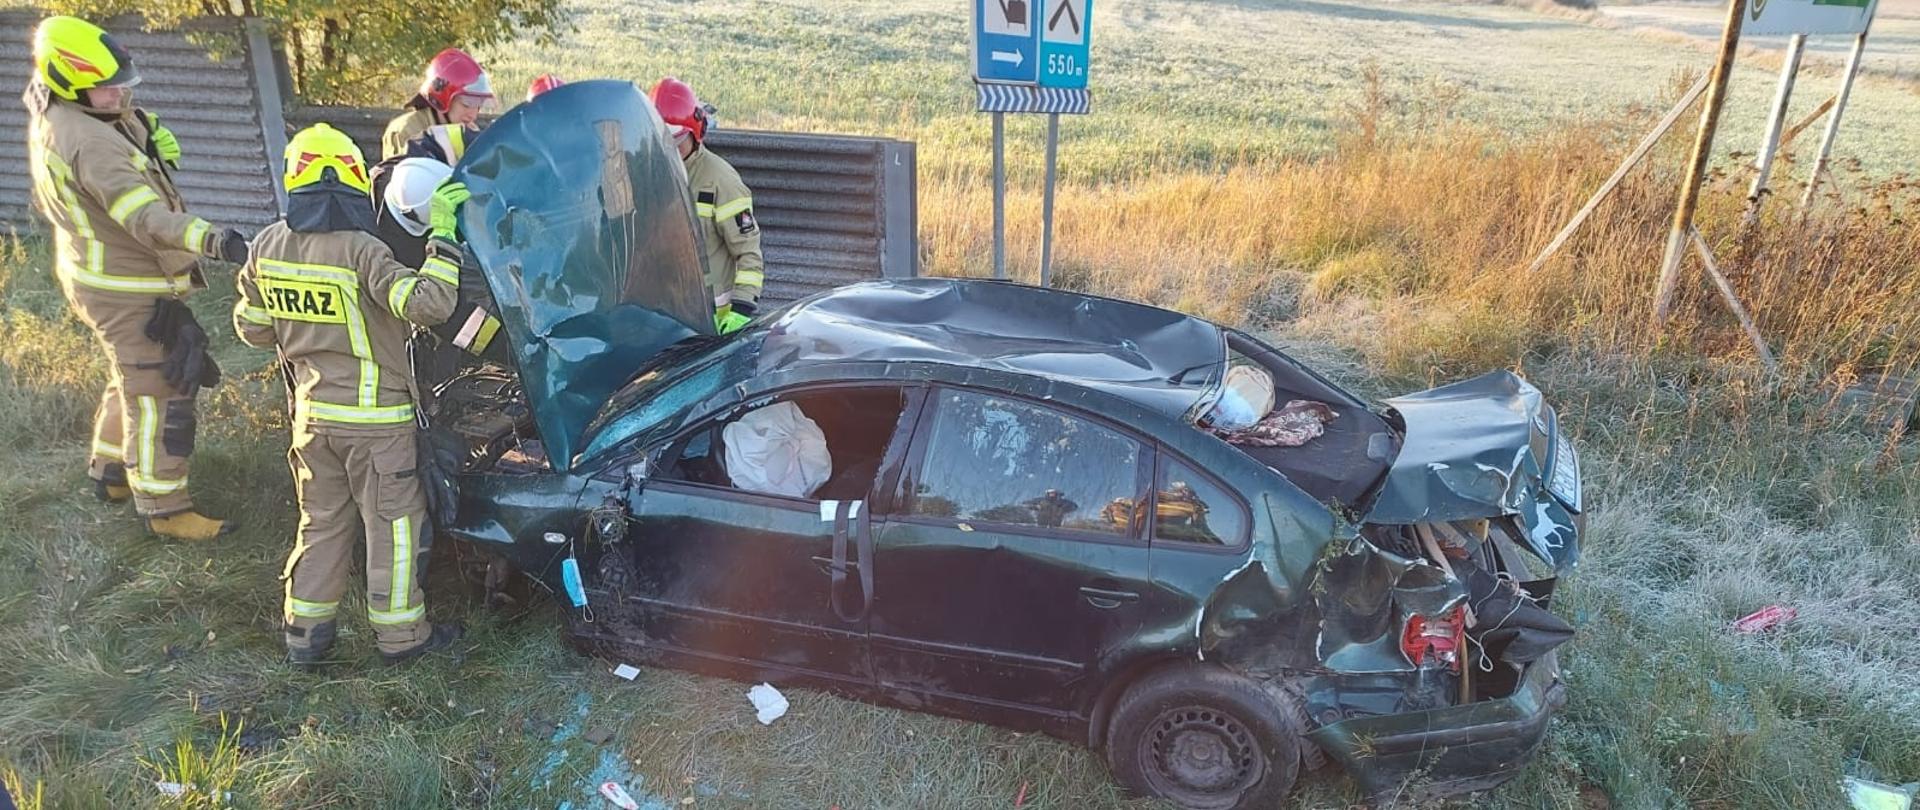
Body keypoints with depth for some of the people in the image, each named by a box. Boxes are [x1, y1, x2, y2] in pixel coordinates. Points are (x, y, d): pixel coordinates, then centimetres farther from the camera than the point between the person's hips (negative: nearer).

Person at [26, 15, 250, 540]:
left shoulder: (53, 114, 2)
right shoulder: (90, 142, -30)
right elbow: (144, 215, -43)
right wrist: (211, 240, -57)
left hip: (110, 278, 10)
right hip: (126, 292, -10)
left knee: (132, 379, 26)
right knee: (157, 395, -2)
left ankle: (109, 472, 41)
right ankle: (164, 509, 8)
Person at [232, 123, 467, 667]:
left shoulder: (267, 246, 1)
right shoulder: (361, 251, -20)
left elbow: (251, 328, 9)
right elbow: (428, 305, -29)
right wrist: (442, 235, -23)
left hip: (310, 413, 6)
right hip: (374, 416, -6)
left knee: (322, 521, 19)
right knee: (393, 522, 7)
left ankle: (305, 633, 25)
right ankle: (400, 633, 17)